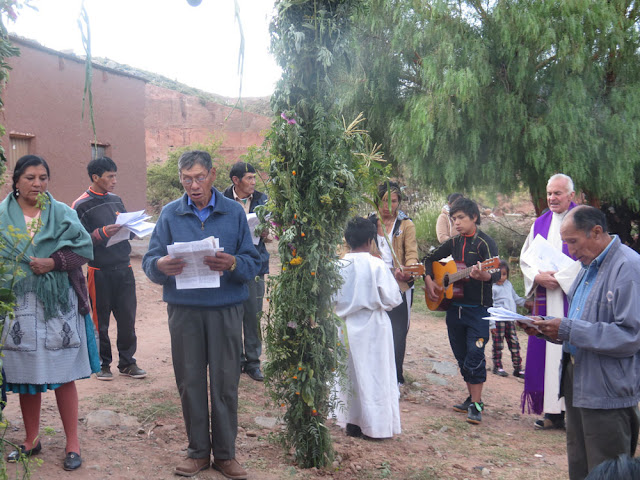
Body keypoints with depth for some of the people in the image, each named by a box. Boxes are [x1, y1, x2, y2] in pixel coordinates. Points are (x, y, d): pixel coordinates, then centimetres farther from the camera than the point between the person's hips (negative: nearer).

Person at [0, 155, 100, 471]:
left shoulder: (62, 213, 6)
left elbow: (84, 248, -1)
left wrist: (53, 262, -15)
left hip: (58, 305, -1)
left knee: (63, 376, 1)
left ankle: (72, 442, 12)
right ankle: (31, 439, 26)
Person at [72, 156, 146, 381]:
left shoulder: (116, 200, 13)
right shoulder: (81, 206, -4)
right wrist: (102, 233, -23)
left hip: (124, 268, 5)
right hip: (100, 271, -5)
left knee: (127, 317, 5)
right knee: (100, 320, 6)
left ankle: (127, 361, 16)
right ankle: (102, 364, 18)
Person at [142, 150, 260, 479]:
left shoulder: (234, 212, 5)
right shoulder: (170, 214, 7)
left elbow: (254, 263, 1)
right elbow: (149, 261, 3)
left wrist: (233, 264, -20)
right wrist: (161, 265, -20)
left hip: (225, 309, -1)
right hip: (183, 310, 1)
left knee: (225, 382, 3)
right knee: (190, 381, 6)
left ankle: (225, 452, 16)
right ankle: (198, 450, 21)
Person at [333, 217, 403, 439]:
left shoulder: (340, 265, -7)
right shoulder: (377, 265, -15)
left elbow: (331, 298, -2)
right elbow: (392, 298, -12)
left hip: (346, 326, 3)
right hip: (372, 327, -3)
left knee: (349, 373, 15)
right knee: (374, 374, 6)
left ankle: (352, 422, 23)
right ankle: (375, 426, 11)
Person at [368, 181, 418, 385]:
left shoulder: (406, 225, -1)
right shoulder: (370, 223, 9)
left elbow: (412, 254, -10)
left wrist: (407, 271, -31)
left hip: (399, 286, -3)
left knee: (397, 334, -1)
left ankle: (395, 377, 12)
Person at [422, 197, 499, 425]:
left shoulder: (485, 242, -10)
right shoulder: (454, 242, 10)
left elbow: (496, 273, -25)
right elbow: (430, 258, 23)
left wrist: (484, 276, -47)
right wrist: (429, 281, 7)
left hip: (478, 309, -7)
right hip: (454, 307, 7)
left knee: (474, 355, -10)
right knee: (461, 356, 12)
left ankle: (476, 405, -2)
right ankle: (472, 398, 26)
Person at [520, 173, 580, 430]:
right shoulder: (541, 223, 14)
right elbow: (525, 257, 13)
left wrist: (559, 278, -15)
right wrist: (538, 276, -5)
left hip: (571, 296, -5)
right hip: (545, 298, 5)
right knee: (545, 349, 4)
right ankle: (551, 410, 10)